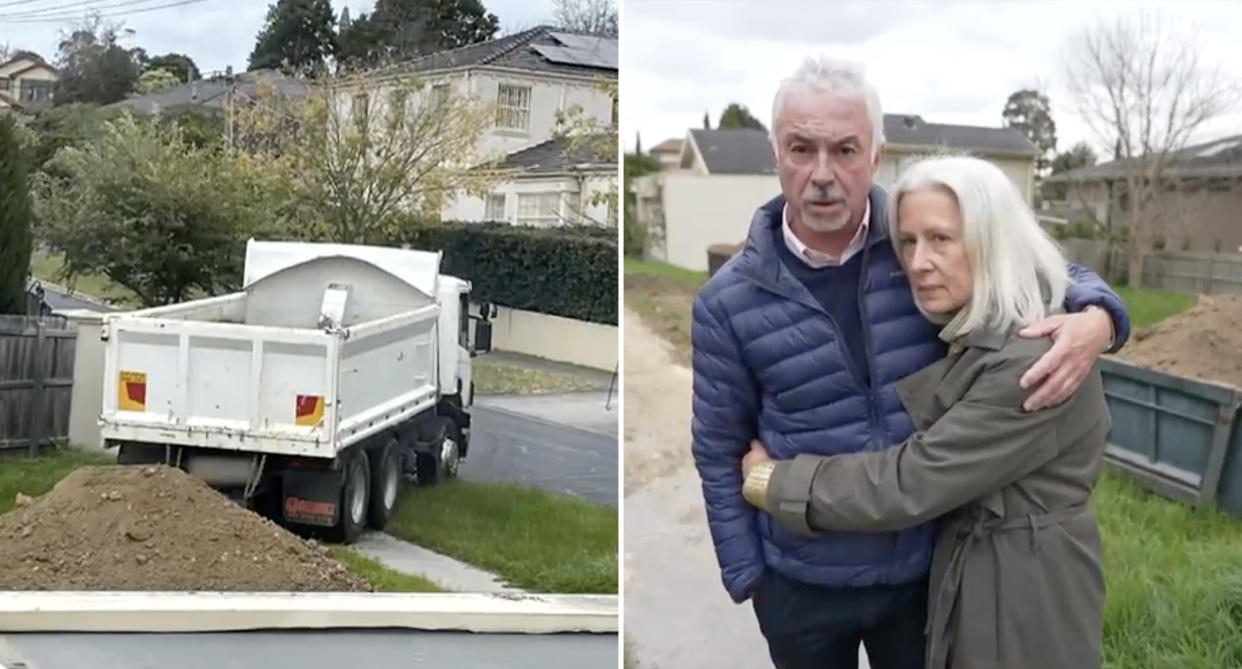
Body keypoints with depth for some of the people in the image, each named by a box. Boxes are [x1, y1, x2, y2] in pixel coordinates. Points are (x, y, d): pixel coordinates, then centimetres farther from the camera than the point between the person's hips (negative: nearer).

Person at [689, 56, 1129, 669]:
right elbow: (719, 453, -3)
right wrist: (746, 578, -2)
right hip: (802, 585, -1)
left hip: (927, 566, 2)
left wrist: (1095, 320, -19)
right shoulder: (727, 303, -12)